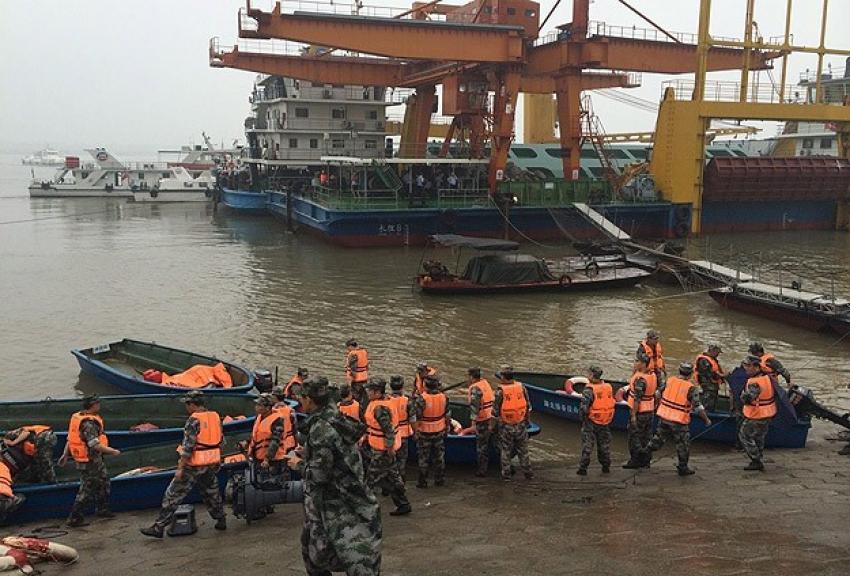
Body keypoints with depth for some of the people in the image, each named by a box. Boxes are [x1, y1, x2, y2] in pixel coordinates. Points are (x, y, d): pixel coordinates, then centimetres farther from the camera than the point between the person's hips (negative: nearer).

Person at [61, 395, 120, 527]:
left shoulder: (77, 417, 5)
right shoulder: (89, 423, -26)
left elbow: (70, 438, 13)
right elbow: (95, 445, -30)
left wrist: (65, 455, 20)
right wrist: (113, 451, -20)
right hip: (89, 461, -10)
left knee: (103, 480, 23)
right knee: (87, 489, 0)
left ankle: (102, 509, 37)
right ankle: (74, 518, 9)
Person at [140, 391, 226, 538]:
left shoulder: (194, 420, -16)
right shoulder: (216, 417, 6)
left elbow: (188, 446, -20)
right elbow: (220, 441, 13)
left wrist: (180, 468, -18)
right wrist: (217, 460, 24)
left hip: (194, 466, -7)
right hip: (212, 464, 7)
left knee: (173, 495, 1)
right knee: (212, 492, 23)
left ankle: (158, 527, 4)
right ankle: (221, 520, 28)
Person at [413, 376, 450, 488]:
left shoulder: (421, 399, -22)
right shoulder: (443, 397, -7)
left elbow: (416, 417, -19)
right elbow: (448, 415, 3)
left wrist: (415, 430, -6)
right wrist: (447, 427, 17)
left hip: (425, 432, -4)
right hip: (439, 432, 4)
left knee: (424, 458, 9)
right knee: (439, 456, 17)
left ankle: (422, 482, 17)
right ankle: (440, 480, 27)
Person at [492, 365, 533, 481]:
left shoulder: (500, 391, -17)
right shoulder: (521, 387, -6)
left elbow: (495, 412, -12)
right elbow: (528, 407, 2)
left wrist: (492, 425, 3)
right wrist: (526, 419, 17)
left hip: (505, 427, -3)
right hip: (521, 426, 3)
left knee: (505, 451, 11)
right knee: (523, 450, 15)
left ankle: (506, 475, 16)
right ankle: (528, 473, 22)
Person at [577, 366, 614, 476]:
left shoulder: (589, 390, -18)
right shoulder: (608, 387, 2)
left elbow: (584, 407, -21)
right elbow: (611, 403, 9)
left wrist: (582, 417, -4)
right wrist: (610, 420, 17)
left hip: (591, 422, -5)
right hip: (606, 422, 5)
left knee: (587, 444, 1)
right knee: (604, 444, 17)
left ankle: (583, 468, 1)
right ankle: (606, 466, 23)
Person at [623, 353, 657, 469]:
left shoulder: (640, 379, -23)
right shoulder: (653, 375, 5)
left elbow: (637, 399, -23)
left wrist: (633, 415, -20)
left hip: (639, 412, -9)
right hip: (650, 411, 9)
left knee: (634, 436, 2)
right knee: (646, 437, 14)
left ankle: (635, 461, 8)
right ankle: (645, 461, 22)